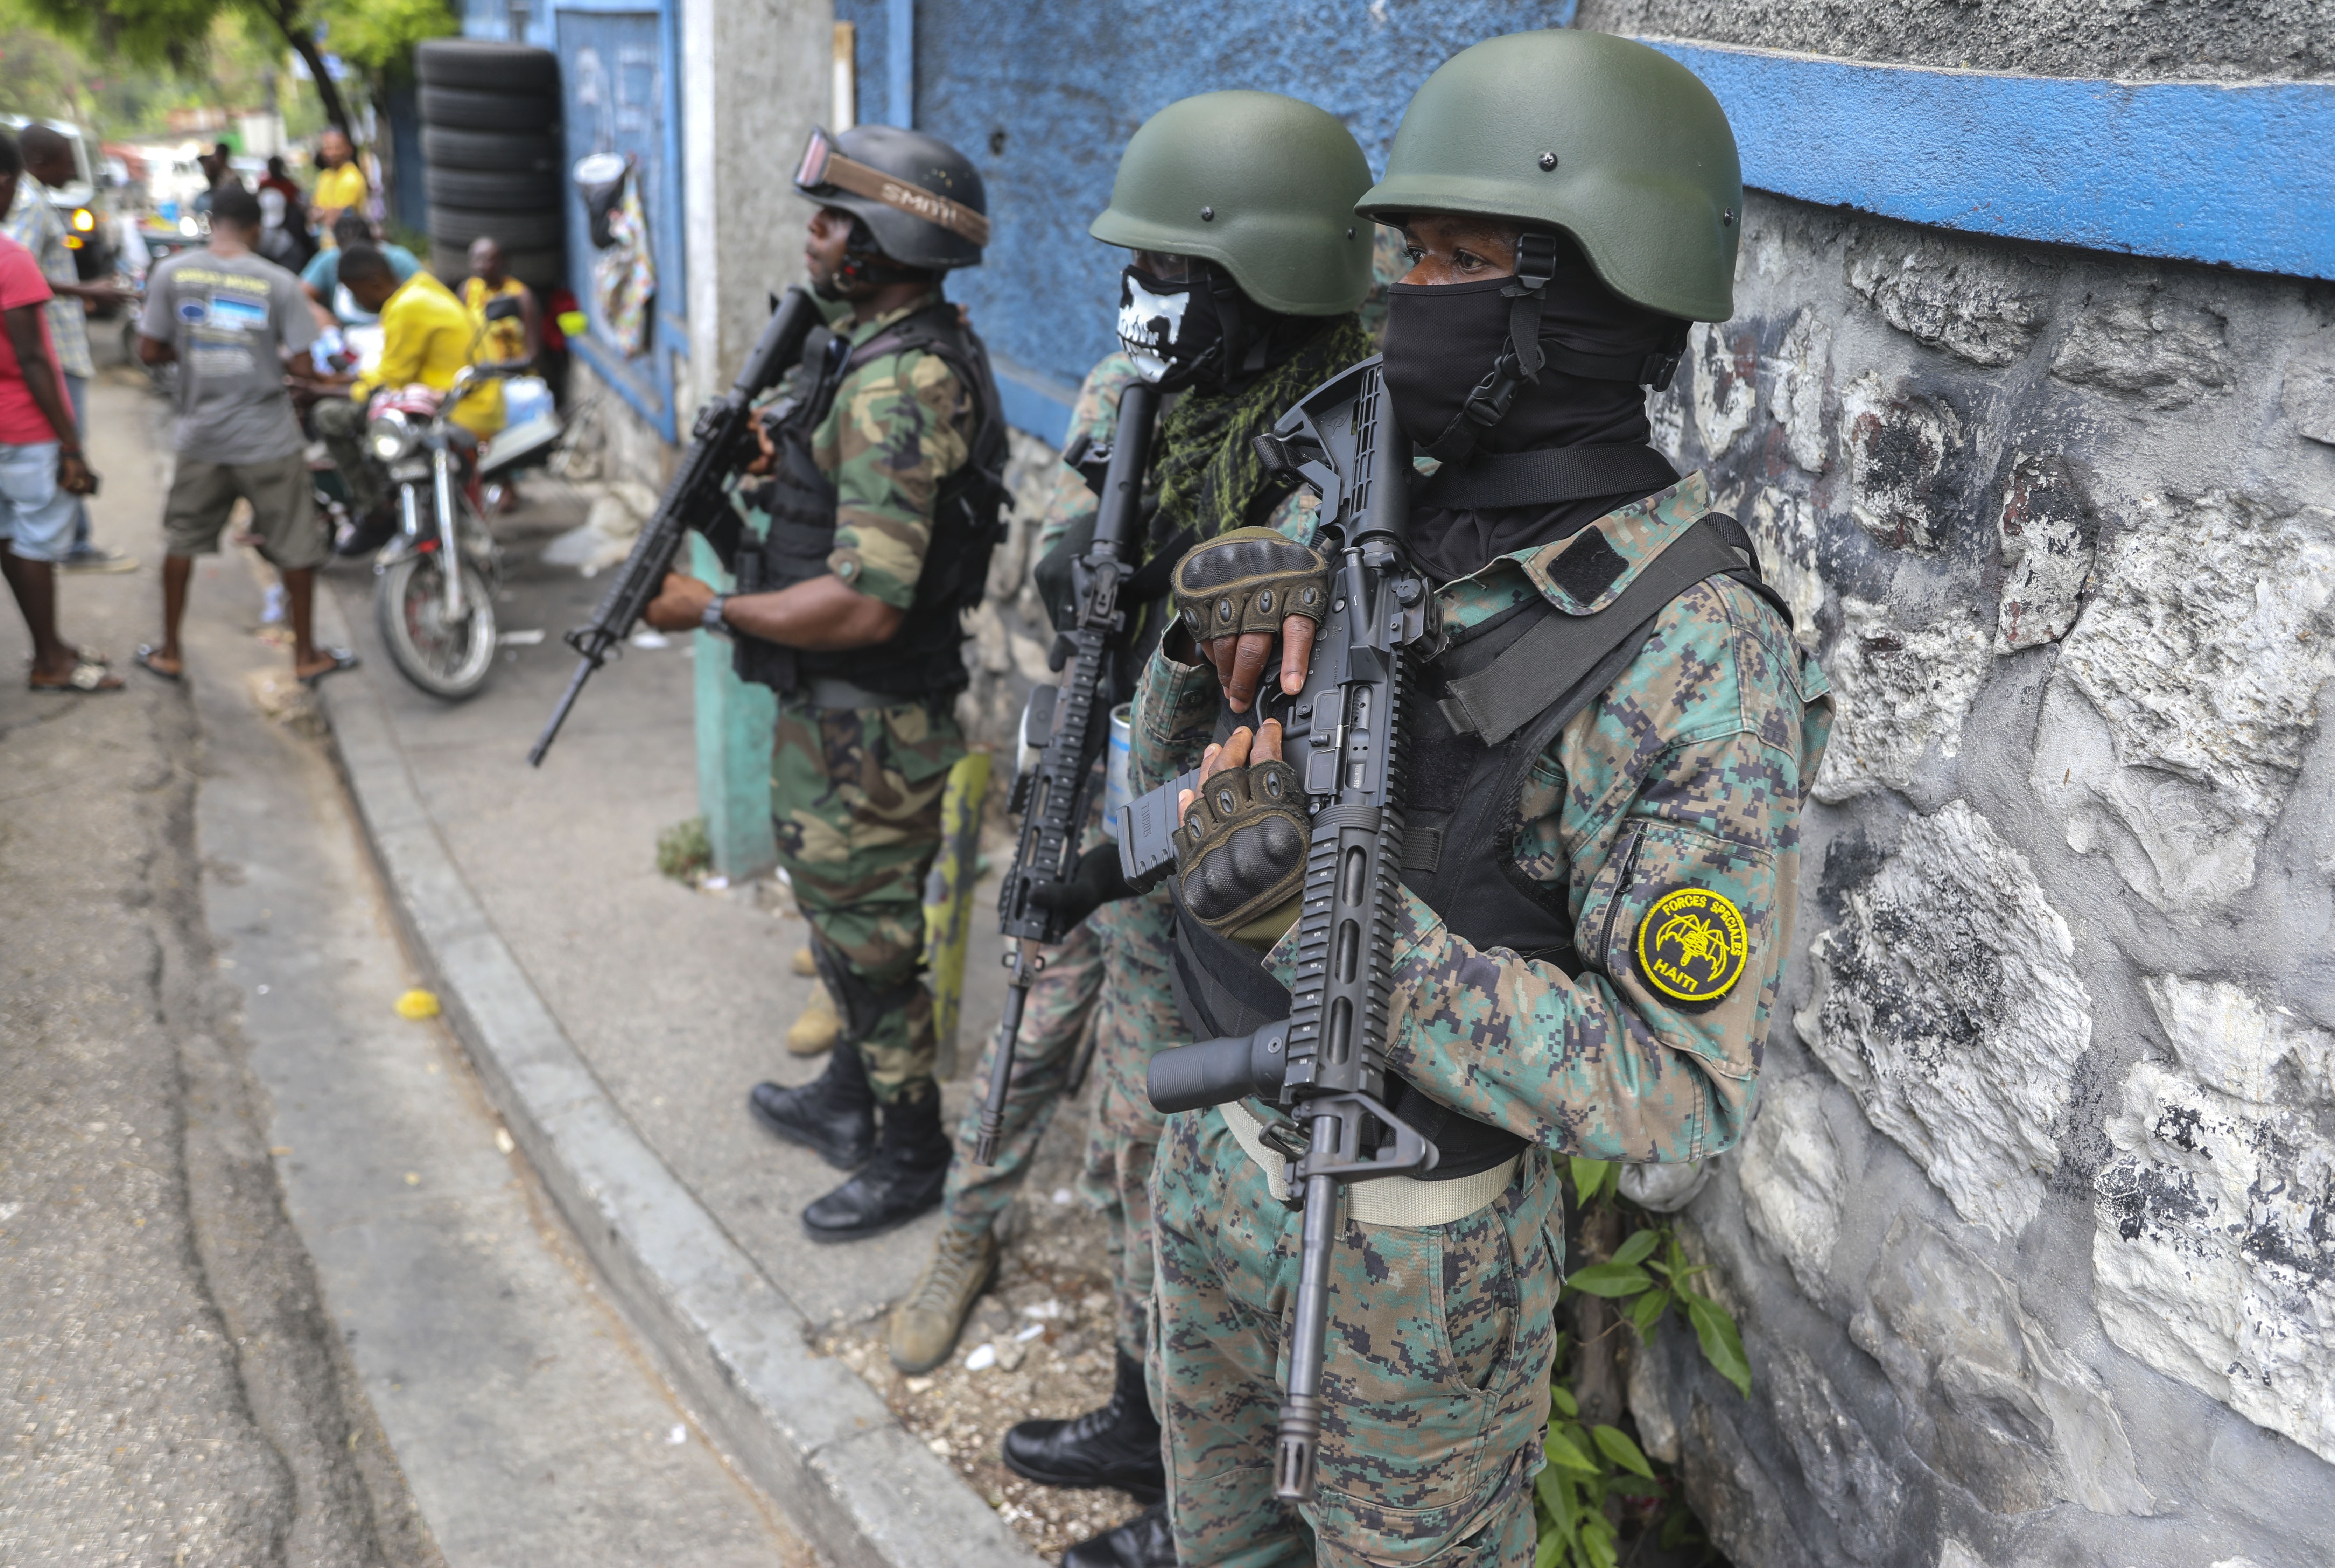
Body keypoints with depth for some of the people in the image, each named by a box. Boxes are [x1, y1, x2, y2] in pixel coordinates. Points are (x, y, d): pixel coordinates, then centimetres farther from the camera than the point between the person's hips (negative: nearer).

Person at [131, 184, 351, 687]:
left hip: (201, 435, 3)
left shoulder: (171, 274, -4)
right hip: (269, 438, -2)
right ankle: (306, 655, 18)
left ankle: (169, 652, 24)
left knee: (182, 539, 16)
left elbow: (150, 351, -1)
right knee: (297, 546, 10)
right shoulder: (277, 282, -10)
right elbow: (303, 361, -11)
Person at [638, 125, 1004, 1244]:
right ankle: (845, 1103, 43)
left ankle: (910, 1156, 23)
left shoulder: (895, 387, -26)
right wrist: (767, 459, 8)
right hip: (838, 704, 10)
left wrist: (712, 610, -20)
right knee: (842, 911, 24)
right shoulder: (921, 351, 7)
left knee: (866, 938, 5)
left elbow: (866, 603, -31)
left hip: (865, 723, -10)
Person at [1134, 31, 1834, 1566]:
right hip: (1216, 1150, 6)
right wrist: (1213, 649, -17)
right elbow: (1175, 755, 6)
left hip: (1409, 1244, -6)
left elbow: (1682, 1089, -26)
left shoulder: (1703, 652, -24)